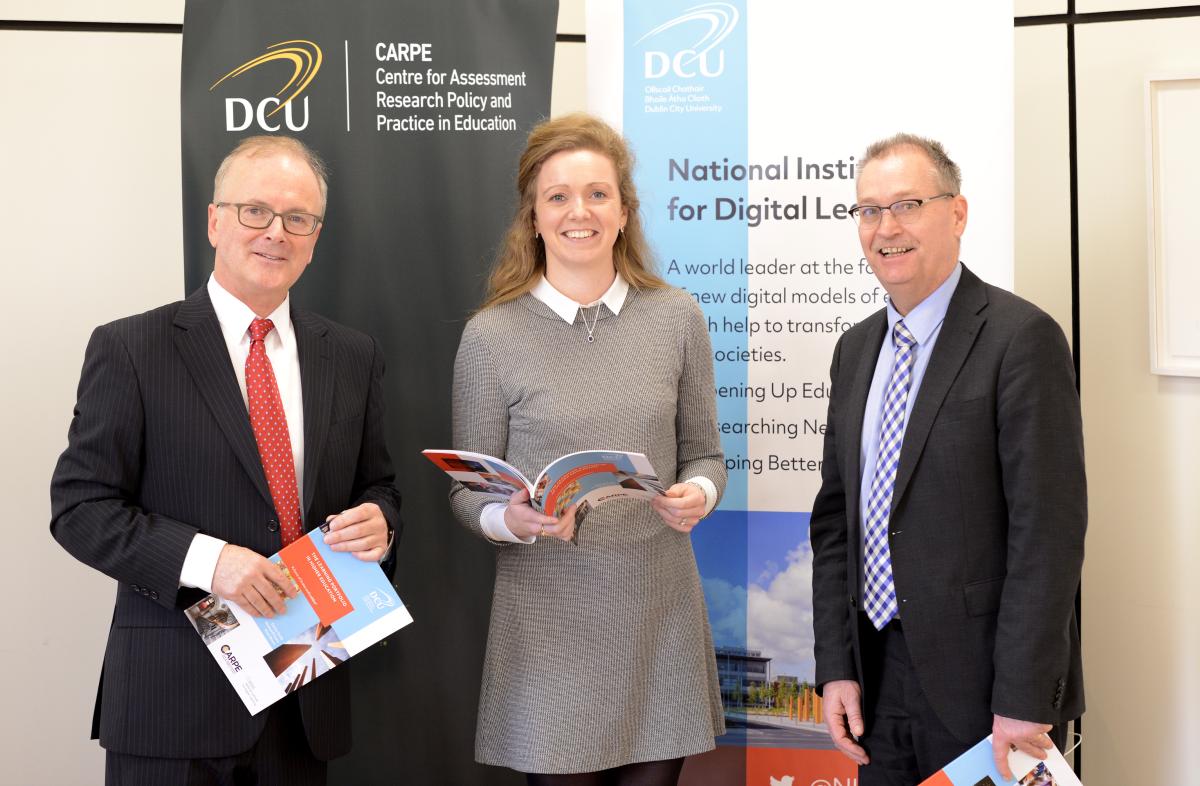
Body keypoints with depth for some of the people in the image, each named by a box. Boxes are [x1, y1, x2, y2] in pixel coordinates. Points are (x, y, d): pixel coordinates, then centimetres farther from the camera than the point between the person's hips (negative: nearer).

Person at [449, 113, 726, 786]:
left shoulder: (677, 319, 2)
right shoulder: (491, 336, -4)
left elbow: (704, 454, 11)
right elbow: (469, 490, 2)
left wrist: (698, 493, -11)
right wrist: (512, 520, -18)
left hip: (661, 610, 2)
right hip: (549, 622, -2)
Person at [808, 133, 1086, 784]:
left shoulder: (1022, 337, -12)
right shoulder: (855, 349, 9)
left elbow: (1047, 529, -16)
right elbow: (834, 517, 10)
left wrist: (1025, 703, -17)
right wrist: (836, 667, 3)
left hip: (987, 683, -6)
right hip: (877, 678, 6)